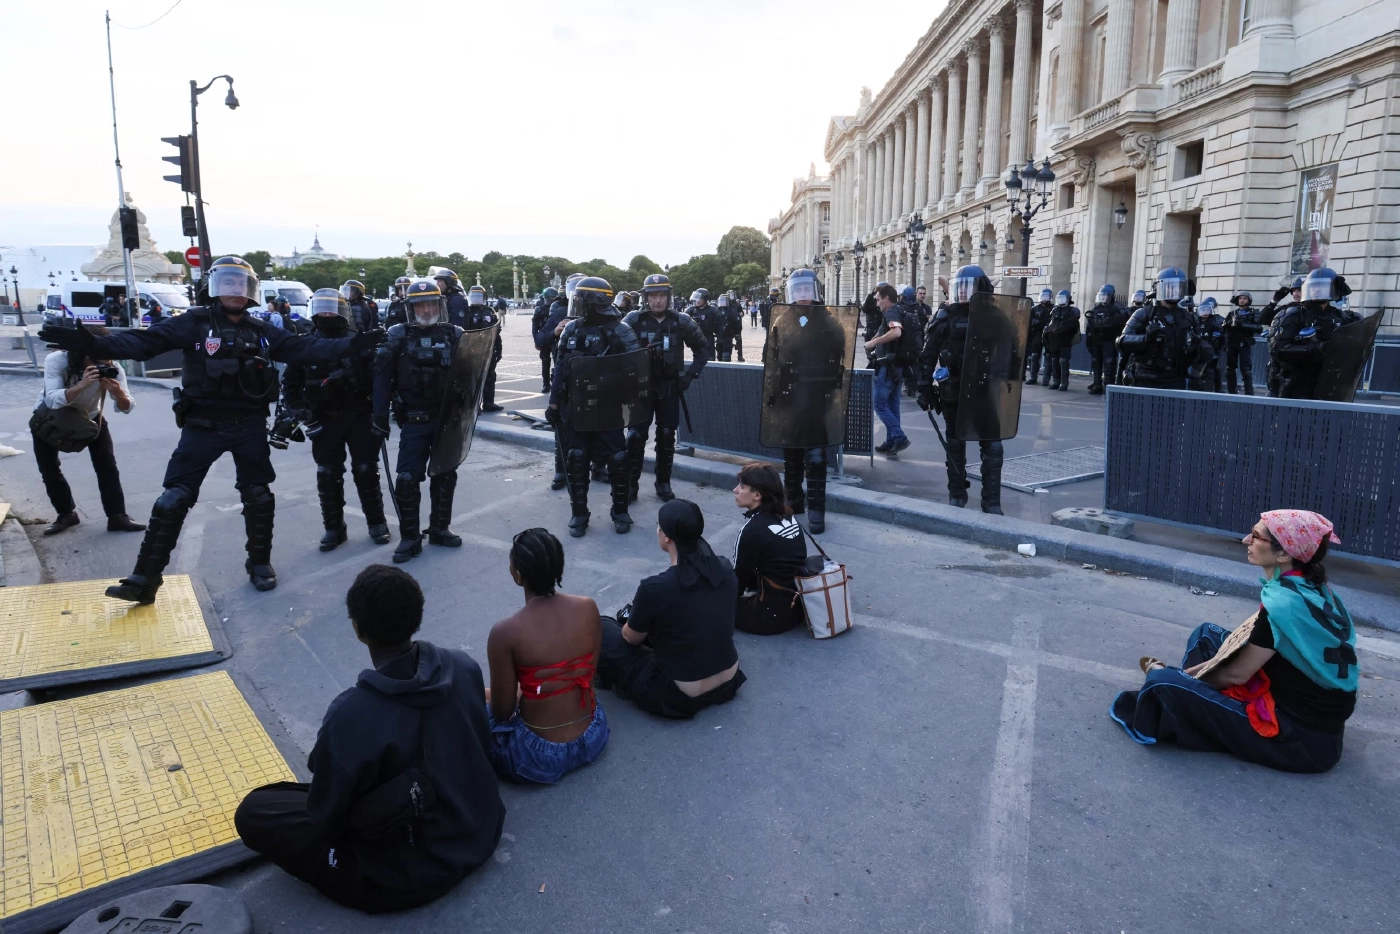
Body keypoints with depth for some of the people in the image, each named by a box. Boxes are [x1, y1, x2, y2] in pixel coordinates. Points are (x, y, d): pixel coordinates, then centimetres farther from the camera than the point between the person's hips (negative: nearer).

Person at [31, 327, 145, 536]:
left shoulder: (112, 368, -27)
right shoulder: (56, 361, -33)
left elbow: (126, 408, -28)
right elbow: (52, 401, -44)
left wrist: (118, 392, -50)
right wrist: (82, 385, -59)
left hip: (90, 416, 1)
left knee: (107, 464, -10)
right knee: (48, 468, -2)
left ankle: (117, 516, -6)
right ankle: (66, 514, 15)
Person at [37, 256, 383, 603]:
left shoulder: (261, 332, 8)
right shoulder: (195, 322, -4)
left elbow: (303, 348, 6)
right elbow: (146, 341, -14)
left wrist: (352, 344, -2)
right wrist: (94, 345, -29)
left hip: (250, 425, 3)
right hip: (203, 425, -3)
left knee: (258, 496, 11)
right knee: (174, 499, -3)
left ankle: (260, 562, 29)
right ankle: (144, 580, 3)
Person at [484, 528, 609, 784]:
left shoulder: (505, 632, -22)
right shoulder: (588, 608, -10)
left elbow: (502, 712, -12)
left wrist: (488, 696, 12)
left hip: (543, 757, -4)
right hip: (594, 737, 5)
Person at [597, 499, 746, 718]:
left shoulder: (654, 587, -25)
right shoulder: (725, 569, -7)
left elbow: (632, 637, -5)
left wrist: (633, 617, 18)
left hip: (681, 697, -6)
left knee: (602, 628, 7)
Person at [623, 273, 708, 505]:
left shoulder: (681, 321, -2)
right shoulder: (635, 320, -6)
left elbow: (701, 348, 9)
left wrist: (691, 374, 0)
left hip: (670, 388, 2)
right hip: (641, 386, -1)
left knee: (667, 436, 7)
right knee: (636, 436, -4)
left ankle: (664, 483, 19)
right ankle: (631, 485, 5)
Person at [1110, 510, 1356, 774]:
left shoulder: (1283, 603, -26)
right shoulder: (1311, 586, 2)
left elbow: (1237, 674, -15)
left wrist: (1168, 675, 1)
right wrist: (1191, 674, 8)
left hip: (1304, 737, -9)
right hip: (1315, 712, 9)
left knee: (1166, 683, -15)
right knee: (1207, 635, 15)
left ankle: (1146, 720, 15)